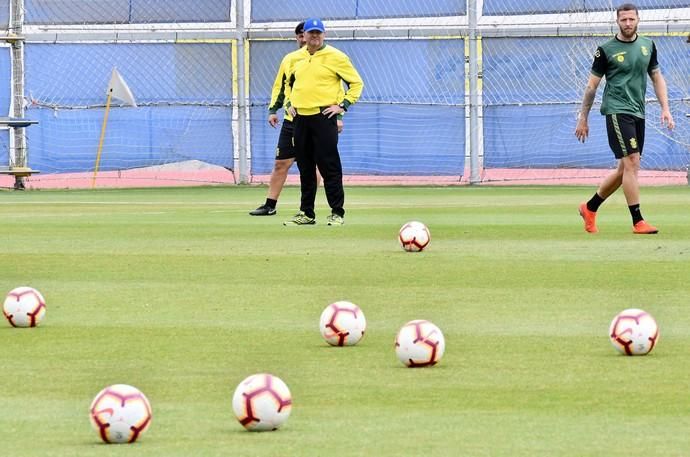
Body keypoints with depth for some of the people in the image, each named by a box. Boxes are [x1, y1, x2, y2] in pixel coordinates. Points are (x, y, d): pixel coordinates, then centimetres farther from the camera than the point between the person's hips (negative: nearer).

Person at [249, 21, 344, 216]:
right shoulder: (289, 59, 11)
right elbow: (279, 87, 18)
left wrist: (338, 116, -9)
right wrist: (273, 110, 7)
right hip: (291, 120, 4)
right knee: (281, 164, 4)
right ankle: (270, 205, 10)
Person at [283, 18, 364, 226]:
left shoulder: (335, 57, -3)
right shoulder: (297, 58, 14)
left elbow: (356, 82, -1)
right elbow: (290, 82, 31)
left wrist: (343, 105, -8)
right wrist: (289, 103, 17)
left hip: (323, 117, -6)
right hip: (300, 117, 6)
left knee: (329, 167, -8)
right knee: (305, 168, 9)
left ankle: (337, 213, -4)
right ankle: (306, 213, 15)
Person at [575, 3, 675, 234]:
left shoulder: (648, 46, 11)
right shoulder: (606, 50, -4)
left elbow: (657, 78, 18)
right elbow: (592, 85, 2)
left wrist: (665, 108, 7)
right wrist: (583, 119, 3)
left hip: (638, 112, 6)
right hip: (617, 110, -6)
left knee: (625, 169, 10)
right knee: (631, 162, -15)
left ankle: (590, 208, 27)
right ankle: (638, 222, -14)